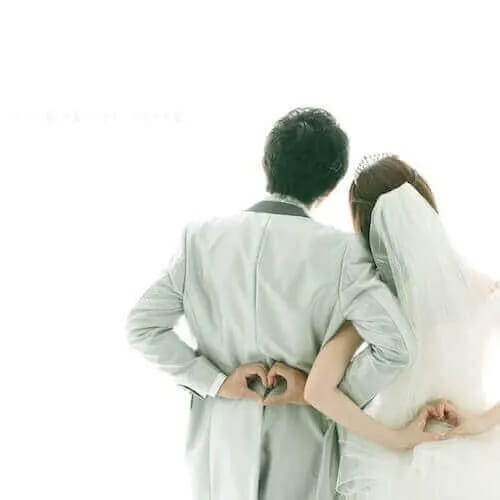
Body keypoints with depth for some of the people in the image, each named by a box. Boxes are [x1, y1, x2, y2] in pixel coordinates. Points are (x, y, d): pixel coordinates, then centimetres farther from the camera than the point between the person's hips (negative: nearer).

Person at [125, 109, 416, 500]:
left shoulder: (203, 237, -6)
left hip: (221, 441, 2)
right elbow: (397, 344, -19)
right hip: (298, 443, -2)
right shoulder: (339, 250, -14)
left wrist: (216, 381, -7)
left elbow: (141, 325, -6)